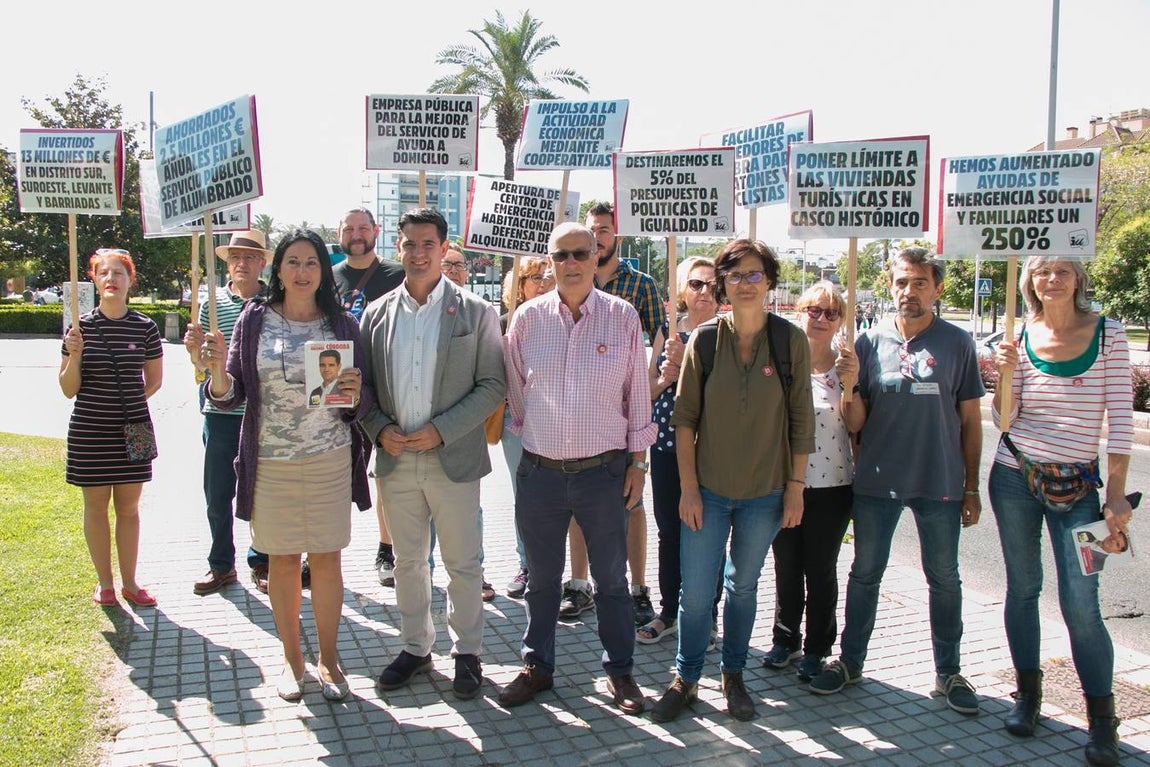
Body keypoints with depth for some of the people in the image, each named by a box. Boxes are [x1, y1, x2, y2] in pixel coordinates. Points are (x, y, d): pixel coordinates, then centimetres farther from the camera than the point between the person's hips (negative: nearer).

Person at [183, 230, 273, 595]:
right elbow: (203, 365, 6)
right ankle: (221, 565, 25)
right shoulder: (213, 303, 4)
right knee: (217, 493, 8)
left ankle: (261, 562, 24)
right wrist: (195, 349, -16)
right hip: (221, 411, 2)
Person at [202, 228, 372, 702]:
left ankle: (328, 657, 24)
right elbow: (231, 396, -1)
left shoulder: (342, 324, 1)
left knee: (327, 559, 7)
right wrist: (218, 374, -22)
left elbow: (364, 404, 3)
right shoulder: (255, 319, 0)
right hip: (271, 462, 0)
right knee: (282, 559, 10)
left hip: (330, 461, 0)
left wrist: (356, 395, -19)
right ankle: (291, 657, 27)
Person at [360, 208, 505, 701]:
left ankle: (467, 652, 26)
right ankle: (415, 647, 33)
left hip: (453, 458, -3)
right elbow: (362, 384, 10)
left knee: (462, 563, 8)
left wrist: (442, 430, -15)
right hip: (395, 459, 3)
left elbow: (493, 384, -6)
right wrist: (379, 429, -8)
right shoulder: (377, 314, 6)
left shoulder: (475, 312, -3)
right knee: (408, 561, 15)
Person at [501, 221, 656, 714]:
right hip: (540, 470, 1)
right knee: (542, 579, 15)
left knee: (611, 580, 12)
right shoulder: (528, 318, -1)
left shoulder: (623, 317, -4)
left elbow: (637, 393, 2)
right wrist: (528, 429, 12)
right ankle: (537, 667, 32)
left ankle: (619, 670, 28)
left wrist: (637, 461, 2)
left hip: (604, 470, -1)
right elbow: (514, 389, 10)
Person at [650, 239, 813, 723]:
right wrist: (688, 487, -6)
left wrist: (796, 488, -2)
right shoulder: (704, 340, -5)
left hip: (765, 492, 0)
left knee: (743, 586, 15)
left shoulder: (790, 341, -5)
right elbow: (684, 417, -3)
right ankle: (685, 679, 24)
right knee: (695, 592, 4)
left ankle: (733, 677, 33)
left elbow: (801, 420, -1)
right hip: (707, 488, 0)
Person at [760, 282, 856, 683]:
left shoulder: (845, 365, -3)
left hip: (831, 487, -1)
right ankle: (785, 640, 32)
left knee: (821, 571, 10)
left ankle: (816, 649, 27)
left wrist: (850, 384, -22)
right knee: (786, 569, 14)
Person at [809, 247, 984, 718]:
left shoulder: (957, 343, -2)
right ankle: (850, 662, 27)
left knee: (944, 580, 11)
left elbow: (970, 421, 2)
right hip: (877, 481, 1)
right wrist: (849, 387, -21)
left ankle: (948, 672, 27)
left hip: (939, 484, -1)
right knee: (865, 574, 12)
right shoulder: (870, 342, 0)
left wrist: (971, 488, 1)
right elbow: (855, 423, 0)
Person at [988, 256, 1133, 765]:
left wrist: (1116, 493, -9)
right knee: (1022, 587, 11)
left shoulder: (1108, 334, -2)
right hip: (1014, 479, 2)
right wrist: (1005, 374, -18)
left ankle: (1102, 717, 11)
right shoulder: (1021, 337, 2)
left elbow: (1120, 416, -4)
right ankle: (1027, 691, 27)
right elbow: (1003, 421, 1)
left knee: (1080, 603, -5)